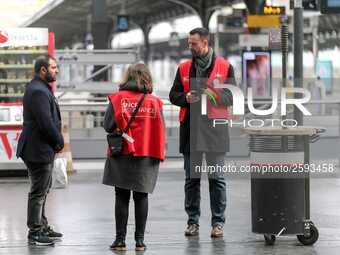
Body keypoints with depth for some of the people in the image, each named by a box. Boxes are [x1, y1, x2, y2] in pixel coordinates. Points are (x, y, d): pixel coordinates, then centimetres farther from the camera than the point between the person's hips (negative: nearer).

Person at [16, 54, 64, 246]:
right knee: (38, 192, -4)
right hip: (39, 150, -11)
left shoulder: (43, 88, 14)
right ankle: (35, 233, 2)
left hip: (45, 149, 11)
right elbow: (46, 122, -24)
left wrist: (58, 140, 4)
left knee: (42, 190, 19)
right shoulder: (38, 91, -20)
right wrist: (60, 141, -11)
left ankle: (43, 227, 29)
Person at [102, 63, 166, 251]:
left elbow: (108, 126, -9)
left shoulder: (118, 98, -7)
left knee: (122, 197, 5)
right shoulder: (154, 101, -2)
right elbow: (161, 129, -2)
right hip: (147, 156, 1)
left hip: (122, 157, -1)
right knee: (141, 197, 8)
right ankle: (140, 240, 8)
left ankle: (120, 240, 5)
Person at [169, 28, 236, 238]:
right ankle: (193, 222, 12)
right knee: (192, 179, 6)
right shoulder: (184, 68, 12)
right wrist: (186, 98, -8)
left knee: (217, 178, -1)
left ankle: (218, 222, 5)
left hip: (215, 128, -3)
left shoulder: (225, 67, 2)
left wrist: (214, 95, -18)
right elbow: (174, 95, 13)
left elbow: (232, 96, 0)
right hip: (190, 129, 3)